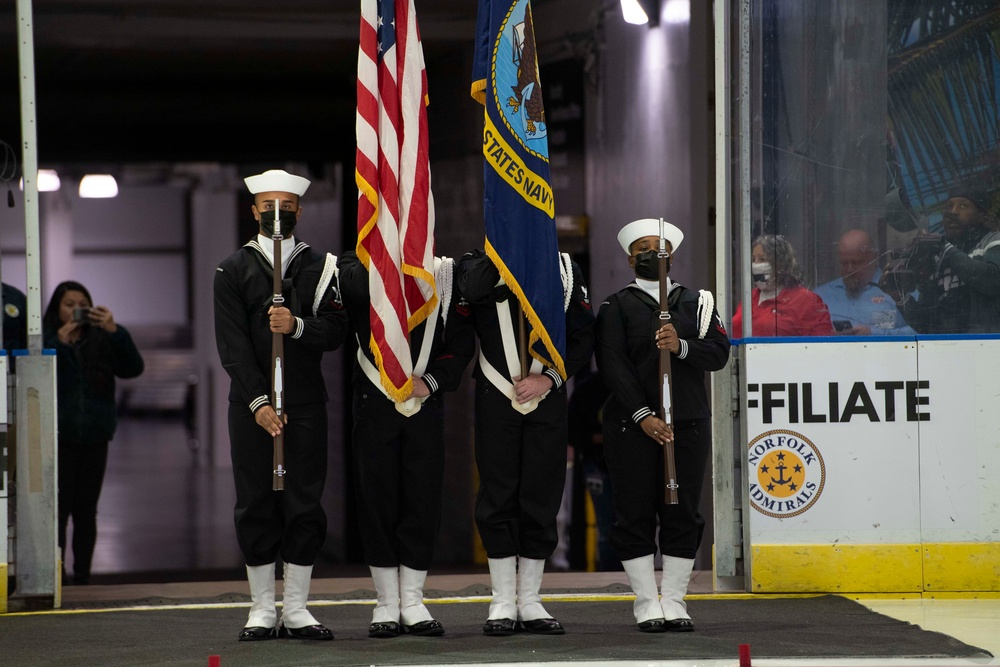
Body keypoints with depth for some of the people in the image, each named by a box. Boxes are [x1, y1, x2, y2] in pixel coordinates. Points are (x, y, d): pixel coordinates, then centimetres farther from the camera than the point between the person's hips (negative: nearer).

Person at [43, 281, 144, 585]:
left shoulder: (102, 342, 7)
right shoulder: (44, 341, 0)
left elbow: (133, 368, -5)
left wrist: (114, 332, -16)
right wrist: (58, 344, -23)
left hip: (95, 437, 3)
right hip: (58, 438, -3)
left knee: (86, 511, 7)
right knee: (58, 509, -8)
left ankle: (83, 576, 12)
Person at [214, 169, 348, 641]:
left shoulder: (321, 267, 9)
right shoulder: (233, 270, 6)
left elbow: (335, 332, 0)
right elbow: (232, 345, -3)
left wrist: (297, 326, -19)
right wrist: (259, 402, -12)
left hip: (306, 405, 1)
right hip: (251, 404, -1)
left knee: (305, 504, -1)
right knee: (256, 505, 1)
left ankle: (296, 609, 5)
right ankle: (263, 611, 7)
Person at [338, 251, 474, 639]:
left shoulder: (446, 275, 4)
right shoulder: (360, 272, 1)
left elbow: (461, 343, 4)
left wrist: (432, 380, -7)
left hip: (426, 404, 1)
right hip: (375, 402, -1)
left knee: (423, 501, 2)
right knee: (377, 500, 1)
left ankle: (412, 601, 12)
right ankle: (387, 604, 10)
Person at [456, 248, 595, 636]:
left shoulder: (563, 268, 8)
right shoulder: (479, 265, 2)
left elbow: (584, 336, 5)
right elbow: (472, 288, -24)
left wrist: (549, 378, -8)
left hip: (547, 400, 2)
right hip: (496, 398, -2)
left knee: (542, 499, 3)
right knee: (498, 499, -1)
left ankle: (530, 602, 11)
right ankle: (503, 604, 6)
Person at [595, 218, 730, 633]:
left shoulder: (696, 303, 12)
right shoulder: (616, 307, 4)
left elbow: (719, 353, 1)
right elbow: (613, 366, -6)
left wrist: (681, 346, -19)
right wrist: (643, 416, -15)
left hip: (688, 424, 2)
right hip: (631, 426, -2)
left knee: (682, 513, 1)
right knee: (635, 514, -2)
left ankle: (674, 602, 7)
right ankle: (646, 603, 4)